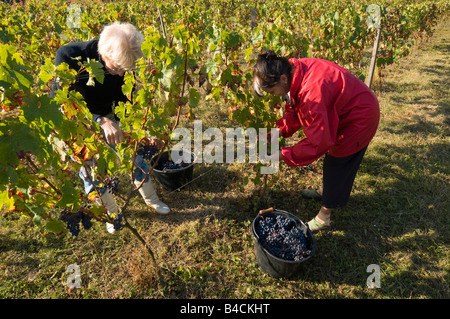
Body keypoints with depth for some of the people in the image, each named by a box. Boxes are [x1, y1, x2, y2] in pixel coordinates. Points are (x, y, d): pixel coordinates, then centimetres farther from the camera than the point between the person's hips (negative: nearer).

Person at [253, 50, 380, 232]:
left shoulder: (311, 94, -40)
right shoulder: (294, 69, -13)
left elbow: (318, 143, -32)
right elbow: (295, 109, 2)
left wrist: (283, 154, -27)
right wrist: (280, 130, -11)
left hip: (360, 118, -9)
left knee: (337, 164, 2)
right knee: (332, 155, 25)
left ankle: (324, 217, 21)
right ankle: (324, 191, 51)